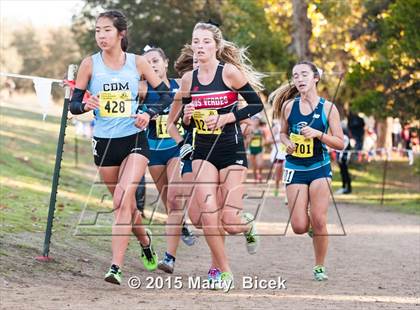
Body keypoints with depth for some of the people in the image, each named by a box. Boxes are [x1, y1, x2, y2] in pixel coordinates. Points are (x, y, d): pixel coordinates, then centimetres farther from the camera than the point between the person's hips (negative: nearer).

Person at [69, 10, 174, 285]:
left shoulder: (137, 63, -2)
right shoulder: (90, 64, -1)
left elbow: (166, 95, 5)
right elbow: (74, 103, 1)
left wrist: (149, 114, -13)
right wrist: (86, 105, -22)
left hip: (135, 140, -2)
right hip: (104, 142, 2)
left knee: (123, 199, -19)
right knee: (125, 203, 14)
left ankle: (116, 267, -22)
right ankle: (145, 240, 44)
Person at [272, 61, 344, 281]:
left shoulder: (328, 108, -5)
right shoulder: (288, 106, 0)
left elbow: (340, 143, -4)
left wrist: (319, 134, -19)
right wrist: (287, 143, -8)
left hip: (319, 168, -1)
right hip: (295, 169, 2)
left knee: (319, 222, -7)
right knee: (299, 227, -6)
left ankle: (319, 267, 12)